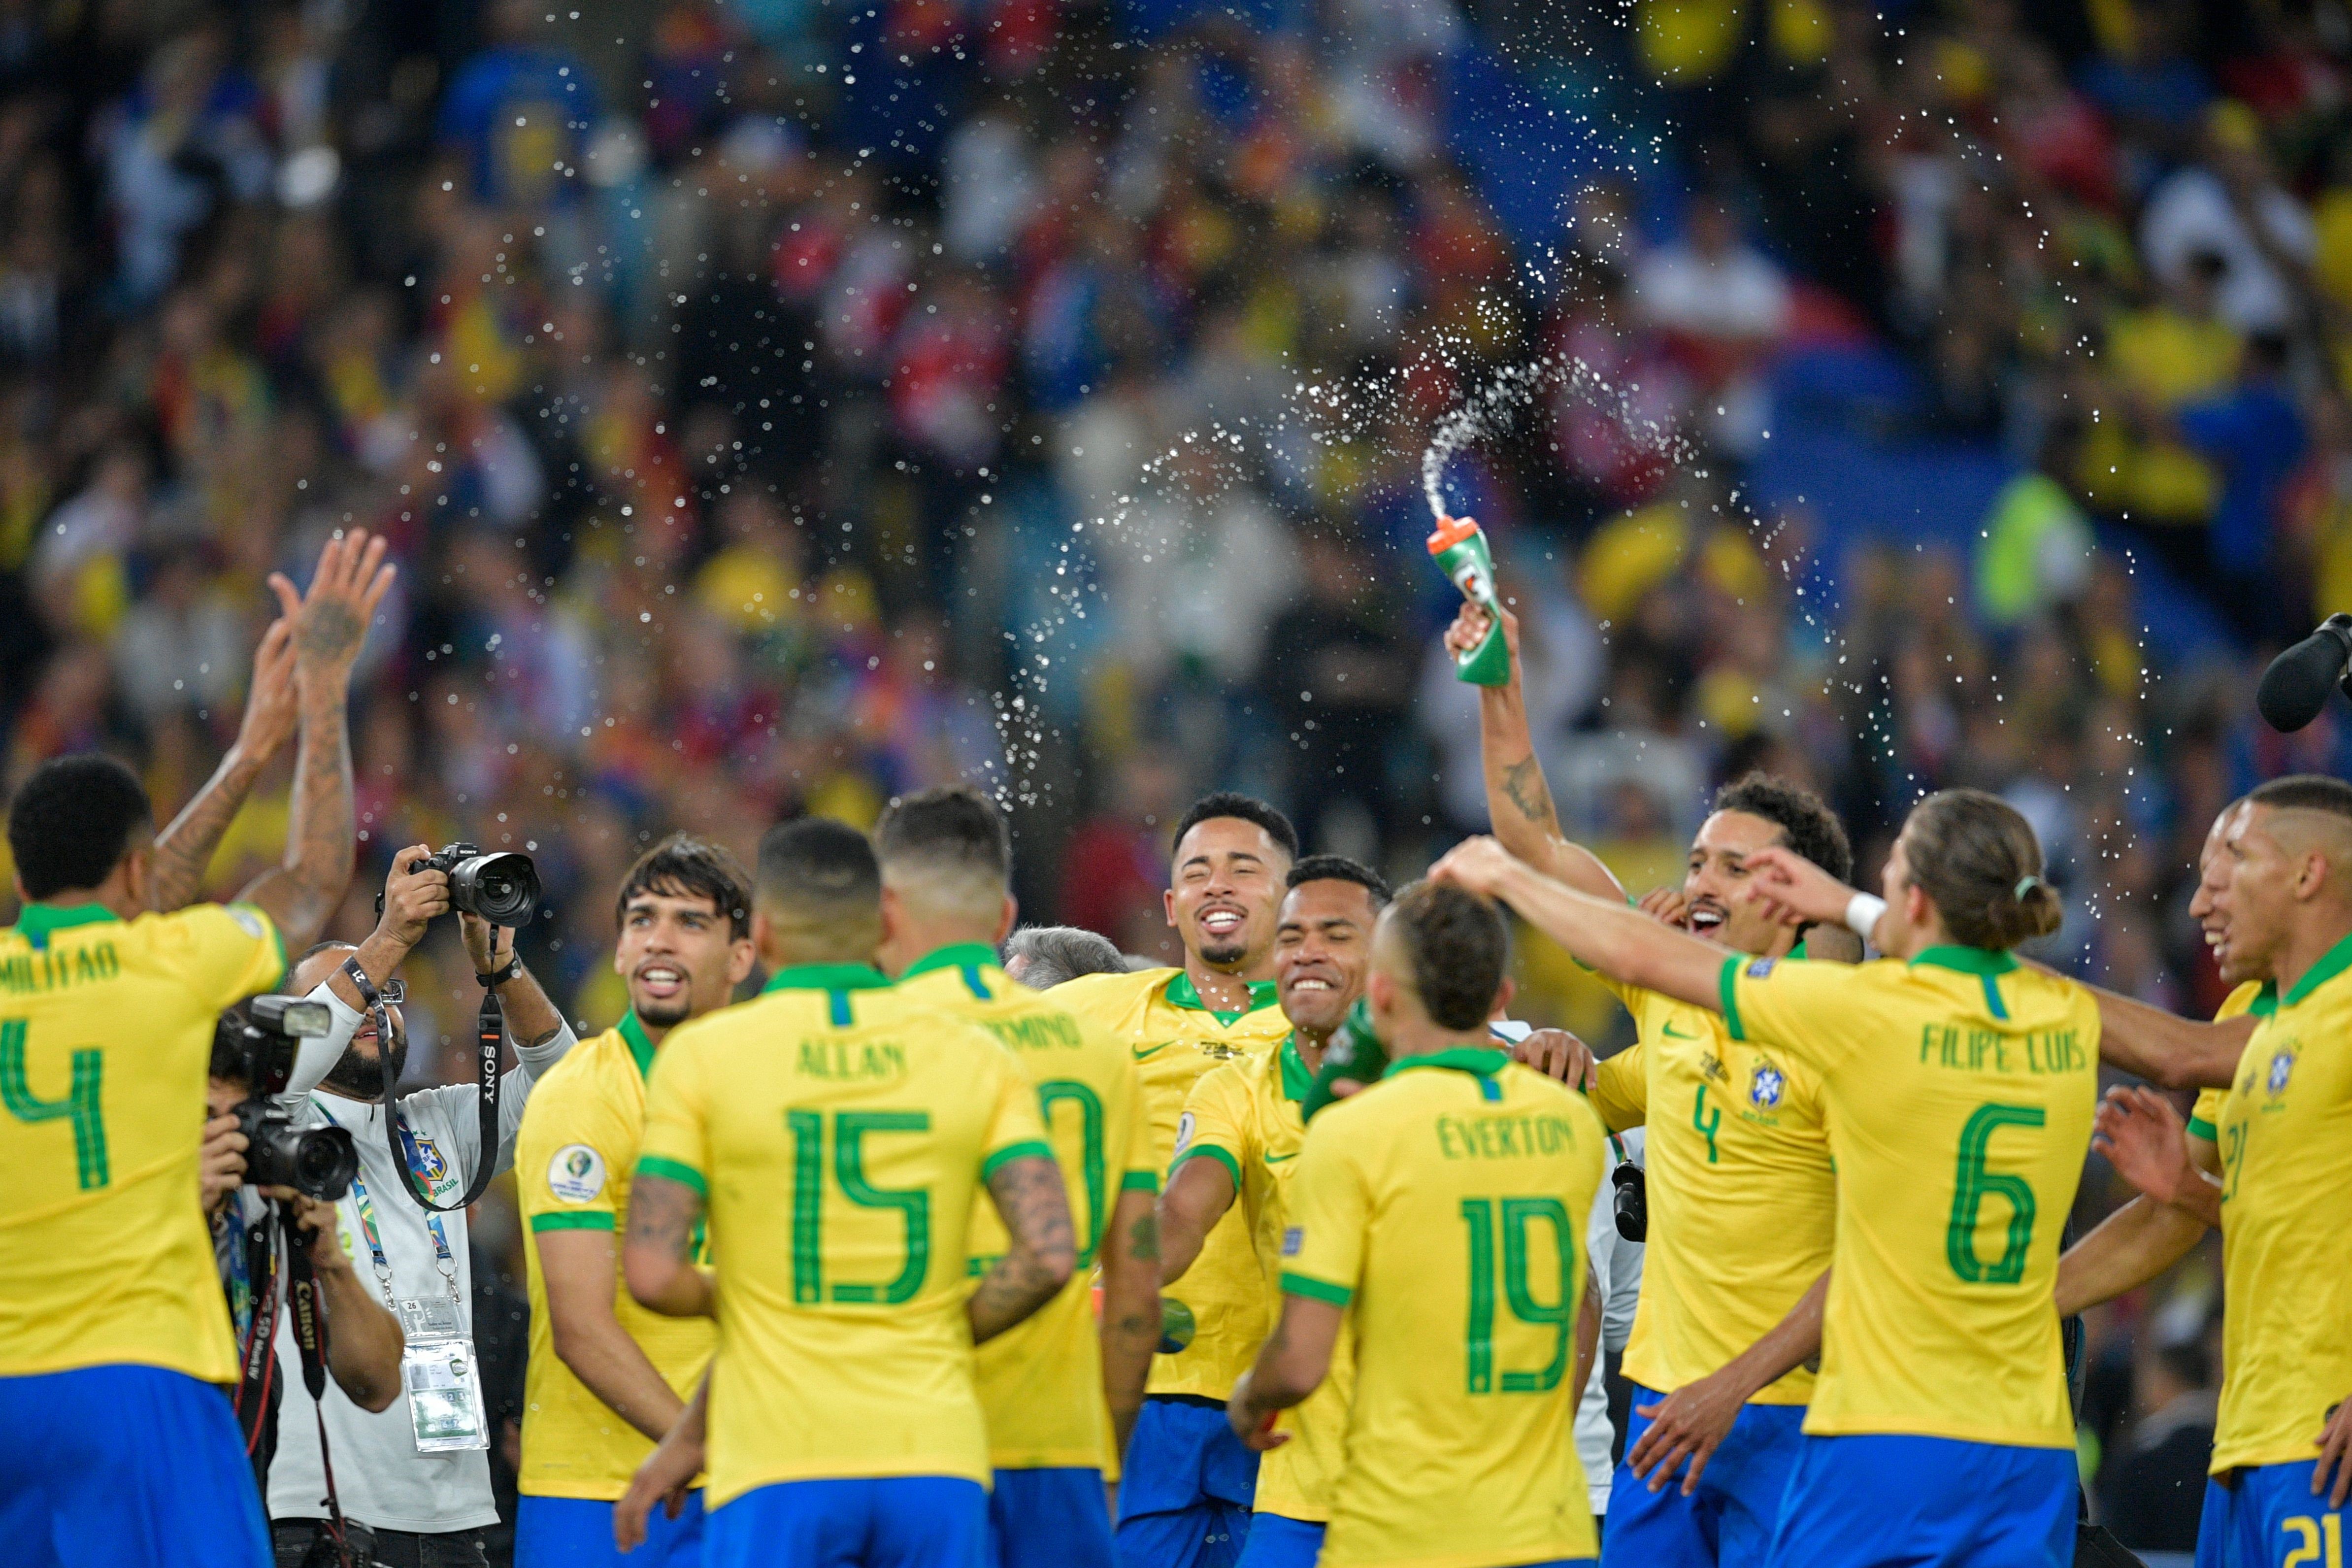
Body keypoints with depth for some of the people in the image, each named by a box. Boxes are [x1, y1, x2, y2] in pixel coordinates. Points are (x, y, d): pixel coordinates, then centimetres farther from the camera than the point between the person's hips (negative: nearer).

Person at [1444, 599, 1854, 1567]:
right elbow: (1538, 846, 12)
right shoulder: (1666, 990, 8)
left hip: (1789, 1416, -6)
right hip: (1665, 1399, 6)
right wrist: (1500, 689, 4)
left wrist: (1737, 1388, -17)